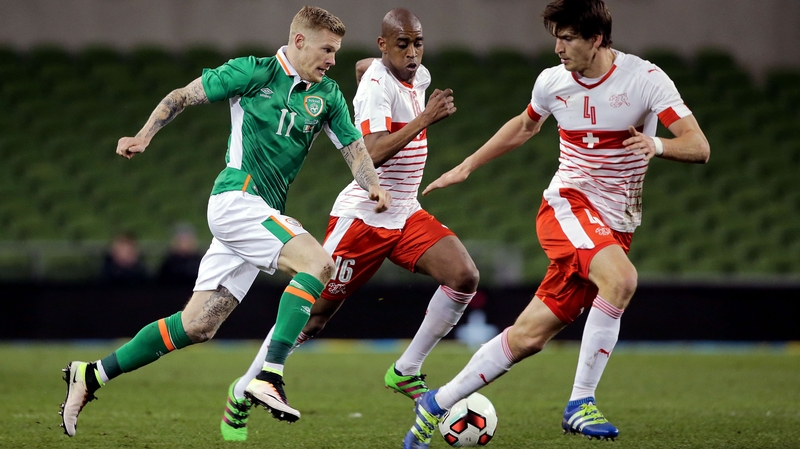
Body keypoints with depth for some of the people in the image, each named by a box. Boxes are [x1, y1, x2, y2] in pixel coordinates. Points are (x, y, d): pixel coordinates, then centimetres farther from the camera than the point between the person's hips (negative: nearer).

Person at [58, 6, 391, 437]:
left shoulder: (326, 95, 11)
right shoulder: (253, 73, -4)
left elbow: (353, 145, 9)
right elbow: (183, 95, 2)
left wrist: (372, 185, -11)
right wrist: (144, 136, -9)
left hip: (262, 213, 7)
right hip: (236, 197, -7)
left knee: (198, 325, 5)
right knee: (318, 262, -25)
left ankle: (92, 375, 14)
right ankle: (269, 377, -29)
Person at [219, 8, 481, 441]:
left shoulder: (419, 76, 7)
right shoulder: (377, 86, -19)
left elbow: (362, 65, 29)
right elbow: (373, 154, -34)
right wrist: (424, 119, -37)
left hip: (405, 215, 7)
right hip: (362, 215, -7)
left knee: (465, 277, -14)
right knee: (313, 315, -1)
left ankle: (406, 372, -2)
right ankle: (242, 393, 16)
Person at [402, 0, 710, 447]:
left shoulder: (645, 79, -9)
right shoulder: (553, 82, 1)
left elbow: (699, 147, -15)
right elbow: (525, 126, 24)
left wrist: (658, 145, -36)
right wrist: (466, 167, 27)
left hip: (615, 226, 1)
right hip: (567, 205, -1)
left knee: (529, 336, -1)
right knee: (621, 279, -33)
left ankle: (437, 403, 15)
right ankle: (581, 402, -25)